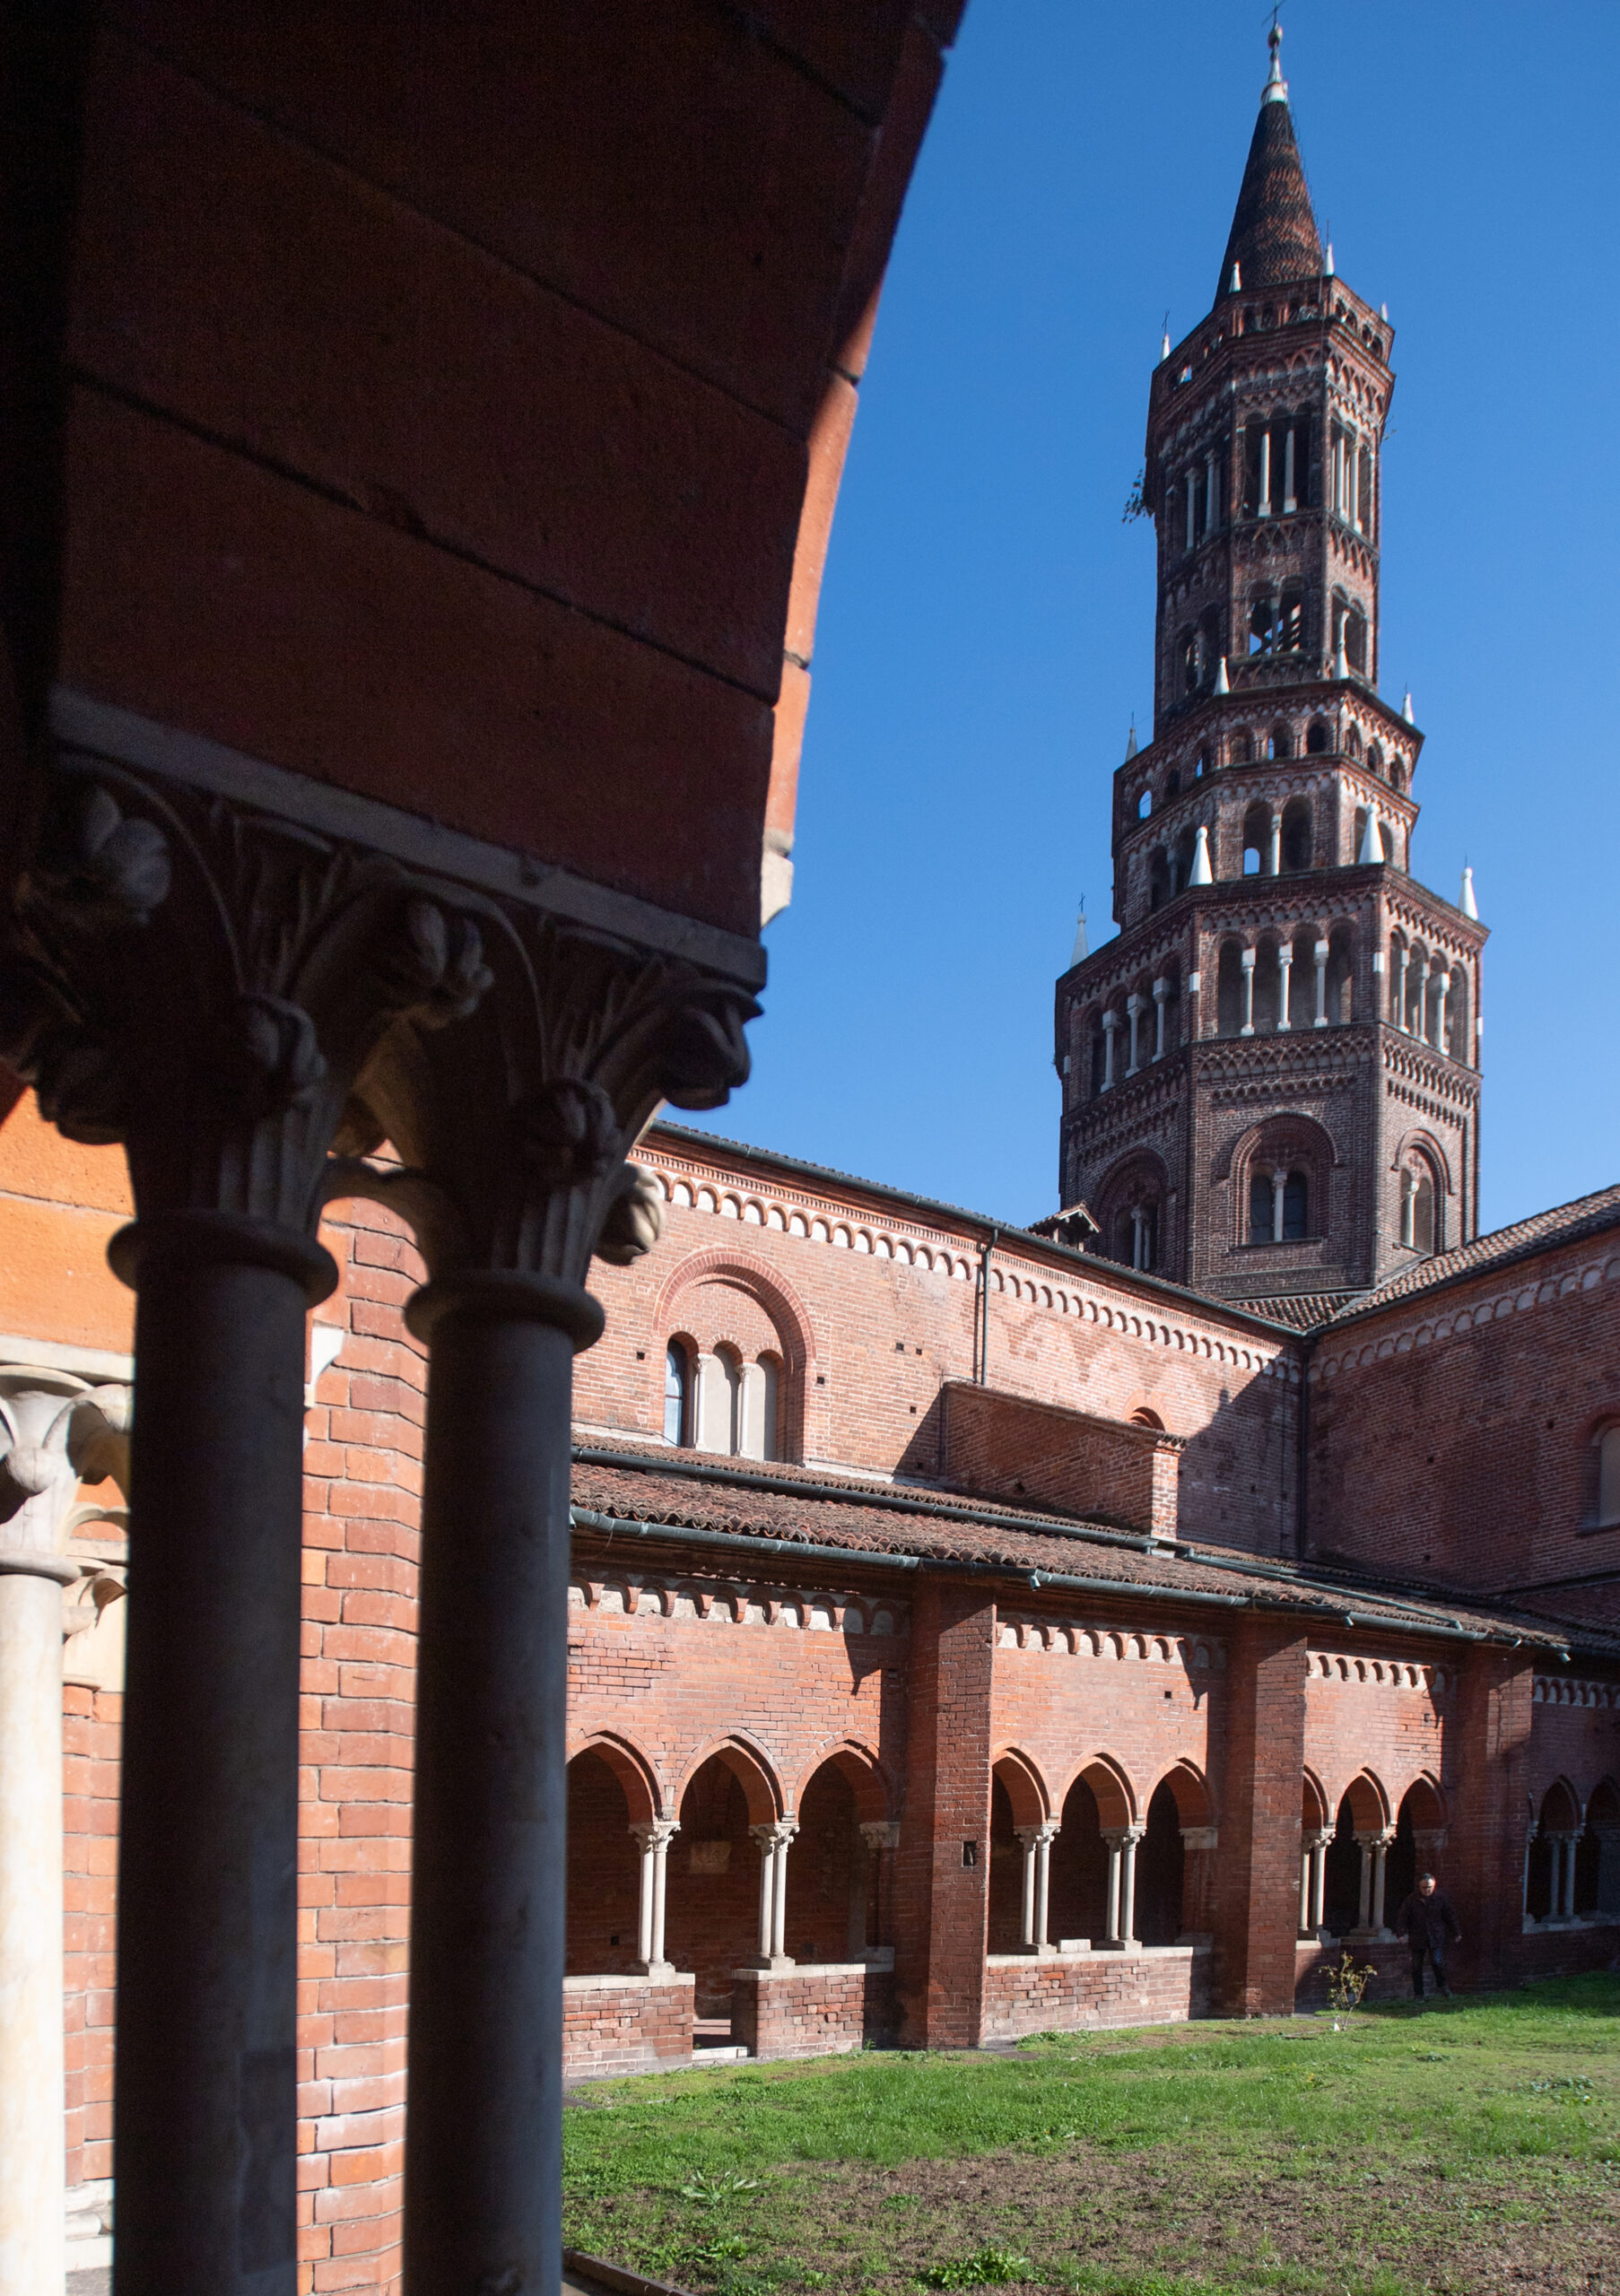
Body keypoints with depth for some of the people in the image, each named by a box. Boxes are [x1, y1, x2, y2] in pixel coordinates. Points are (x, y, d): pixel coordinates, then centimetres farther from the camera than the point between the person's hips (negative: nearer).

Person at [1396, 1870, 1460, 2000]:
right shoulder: (1412, 1899, -3)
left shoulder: (1441, 1897, -1)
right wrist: (1404, 1932, -11)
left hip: (1436, 1937, -1)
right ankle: (1418, 1994, 16)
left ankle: (1441, 1985, 11)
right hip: (1417, 1938, 1)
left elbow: (1451, 1915, 10)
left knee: (1438, 1961, -16)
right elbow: (1402, 1917, 2)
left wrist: (1456, 1932, 11)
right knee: (1416, 1966, 4)